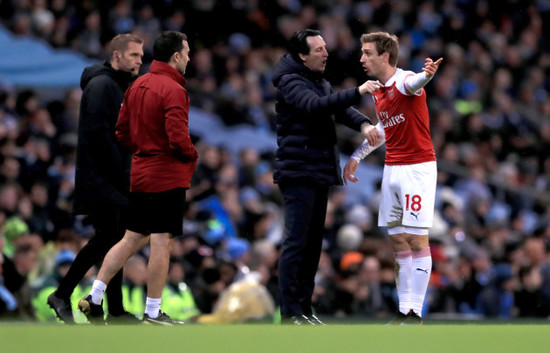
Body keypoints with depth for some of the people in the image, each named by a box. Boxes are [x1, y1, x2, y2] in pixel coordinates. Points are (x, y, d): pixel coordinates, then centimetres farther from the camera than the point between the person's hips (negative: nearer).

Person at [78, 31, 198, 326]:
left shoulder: (137, 85, 10)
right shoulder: (173, 90, -16)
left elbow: (122, 132, 14)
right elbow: (178, 138, -23)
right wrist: (192, 156, -4)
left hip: (140, 174, 8)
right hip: (168, 177, -8)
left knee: (132, 239, 14)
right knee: (161, 243, -2)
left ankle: (94, 296, 9)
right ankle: (152, 313, 1)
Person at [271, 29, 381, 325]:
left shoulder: (322, 84, 19)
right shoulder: (291, 83, -9)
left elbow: (340, 109, 8)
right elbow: (316, 106, -27)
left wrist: (363, 123, -13)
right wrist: (357, 92, -32)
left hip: (320, 175, 9)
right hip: (298, 174, -9)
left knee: (313, 244, 10)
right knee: (296, 242, -10)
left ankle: (304, 308, 15)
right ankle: (290, 312, -10)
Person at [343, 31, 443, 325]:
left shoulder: (405, 81, -15)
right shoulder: (377, 91, 11)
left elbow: (413, 83, -42)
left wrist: (426, 75, -65)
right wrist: (357, 156, 30)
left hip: (417, 168, -9)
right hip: (392, 168, 9)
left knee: (416, 240, -7)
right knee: (398, 241, 7)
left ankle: (415, 314, -6)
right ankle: (404, 311, 11)